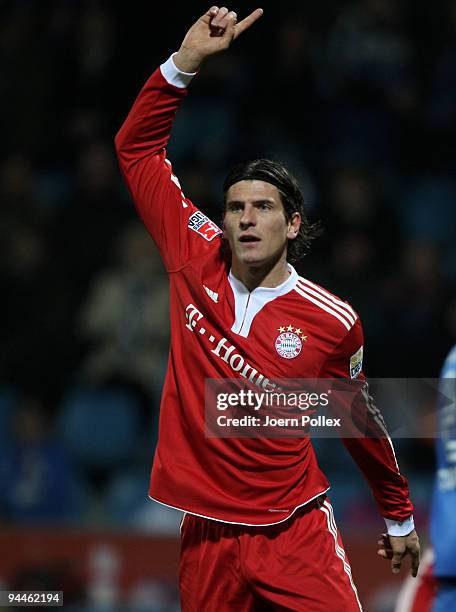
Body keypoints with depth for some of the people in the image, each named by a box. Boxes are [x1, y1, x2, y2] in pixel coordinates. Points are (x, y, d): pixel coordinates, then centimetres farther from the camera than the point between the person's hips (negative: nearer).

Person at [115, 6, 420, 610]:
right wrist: (186, 60, -4)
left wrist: (399, 518, 21)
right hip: (207, 538, 2)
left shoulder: (333, 322, -5)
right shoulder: (197, 262, 0)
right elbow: (137, 147, 6)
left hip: (295, 533, -2)